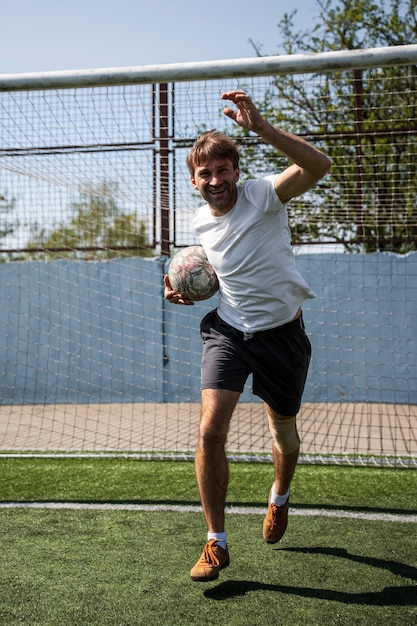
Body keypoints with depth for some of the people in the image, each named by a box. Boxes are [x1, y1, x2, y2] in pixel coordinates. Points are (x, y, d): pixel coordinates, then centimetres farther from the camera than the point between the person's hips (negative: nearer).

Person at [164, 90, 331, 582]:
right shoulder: (200, 222, 4)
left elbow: (318, 166, -32)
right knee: (210, 430, -14)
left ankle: (280, 497, 50)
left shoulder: (263, 195, -13)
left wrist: (260, 127, -42)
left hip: (281, 333, -3)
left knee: (283, 432, 15)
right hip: (227, 331, 3)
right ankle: (216, 543, 2)